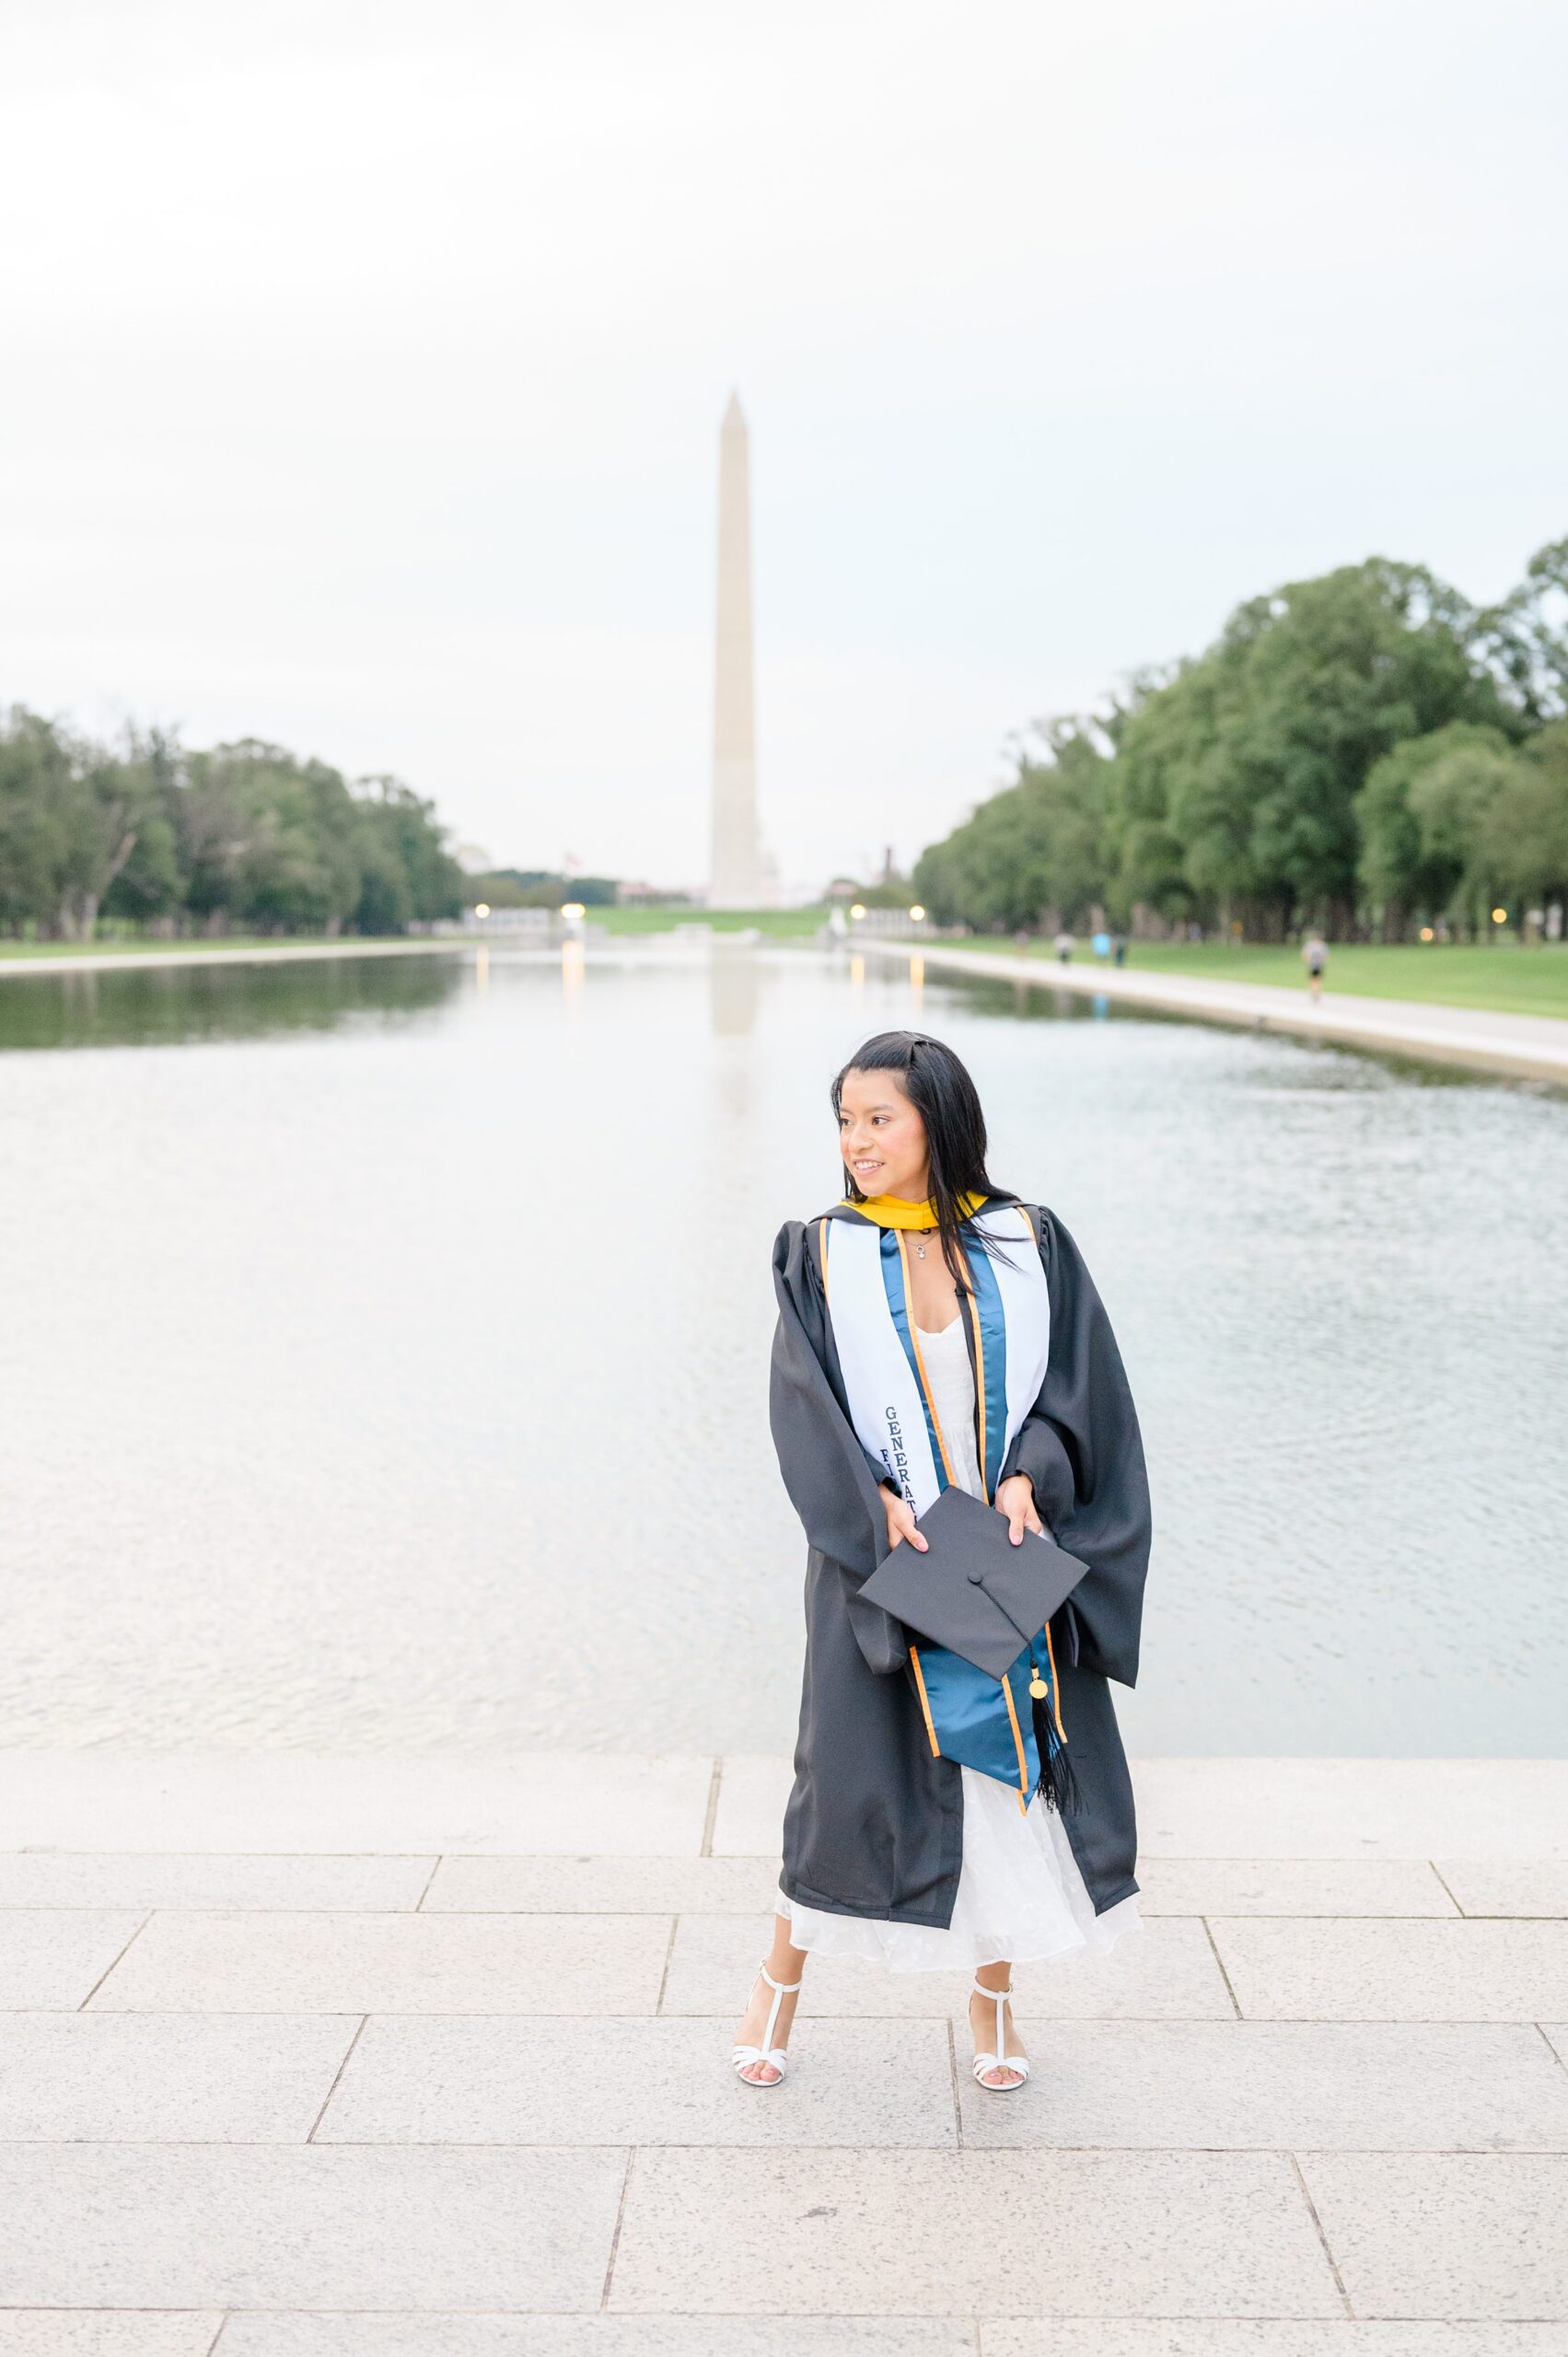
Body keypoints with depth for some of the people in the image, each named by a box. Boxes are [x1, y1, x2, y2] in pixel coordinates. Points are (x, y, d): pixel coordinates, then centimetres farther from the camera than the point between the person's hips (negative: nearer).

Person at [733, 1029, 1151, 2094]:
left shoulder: (1028, 1246, 2)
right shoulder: (822, 1256, 0)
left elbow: (1079, 1384, -1)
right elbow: (807, 1404, -6)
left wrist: (1029, 1476, -16)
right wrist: (871, 1501, -19)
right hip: (879, 1558, -1)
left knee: (1015, 1767, 6)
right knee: (849, 1773, 2)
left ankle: (994, 1995, 26)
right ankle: (781, 1986, 22)